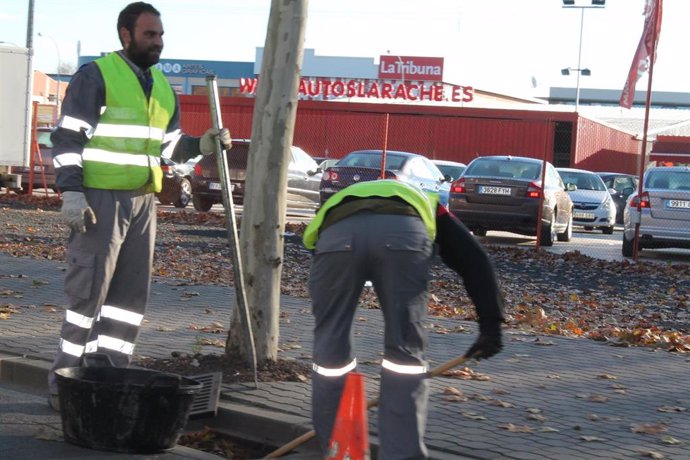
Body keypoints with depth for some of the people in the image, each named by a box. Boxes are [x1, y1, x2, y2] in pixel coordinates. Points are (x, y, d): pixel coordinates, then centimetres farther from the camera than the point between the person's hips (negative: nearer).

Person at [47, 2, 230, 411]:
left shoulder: (162, 86, 16)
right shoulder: (96, 76, -6)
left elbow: (168, 144, 21)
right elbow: (68, 138, -10)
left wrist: (203, 144, 3)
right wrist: (71, 191, -18)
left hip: (142, 201, 8)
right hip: (100, 198, -7)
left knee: (132, 292, 8)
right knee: (89, 290, -6)